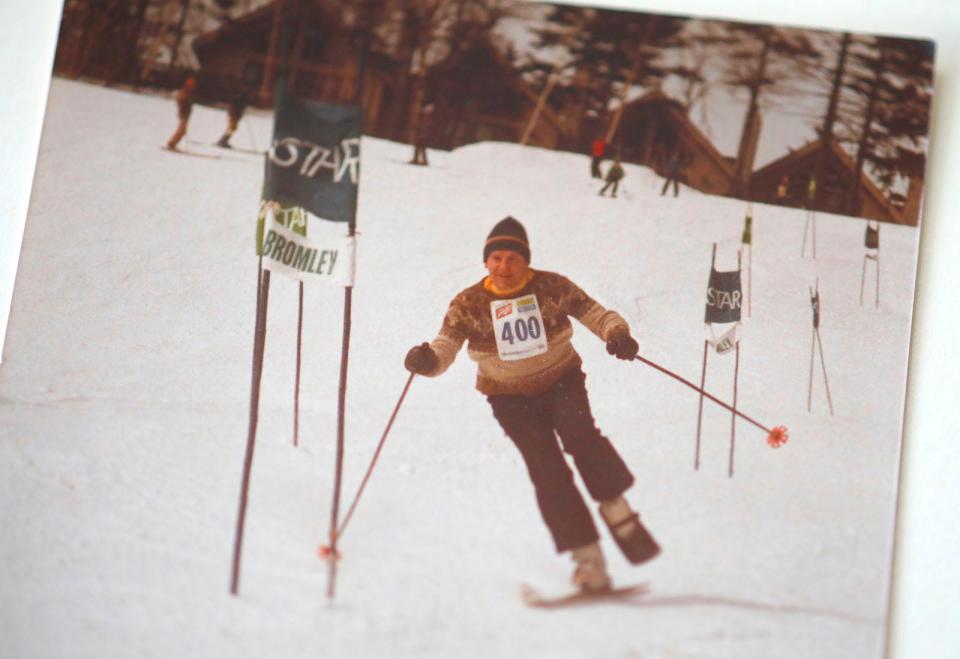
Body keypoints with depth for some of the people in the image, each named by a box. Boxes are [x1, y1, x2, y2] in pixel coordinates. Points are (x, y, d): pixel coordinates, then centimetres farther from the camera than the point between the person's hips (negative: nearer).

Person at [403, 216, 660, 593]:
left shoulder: (551, 287, -8)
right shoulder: (469, 304, -8)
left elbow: (591, 312, -1)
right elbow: (445, 346, -13)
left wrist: (616, 332, -22)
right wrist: (426, 359, -36)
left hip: (560, 380, 0)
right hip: (512, 397, 0)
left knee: (577, 432, -30)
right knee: (547, 470, -13)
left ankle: (615, 508, -13)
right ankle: (587, 556, -10)